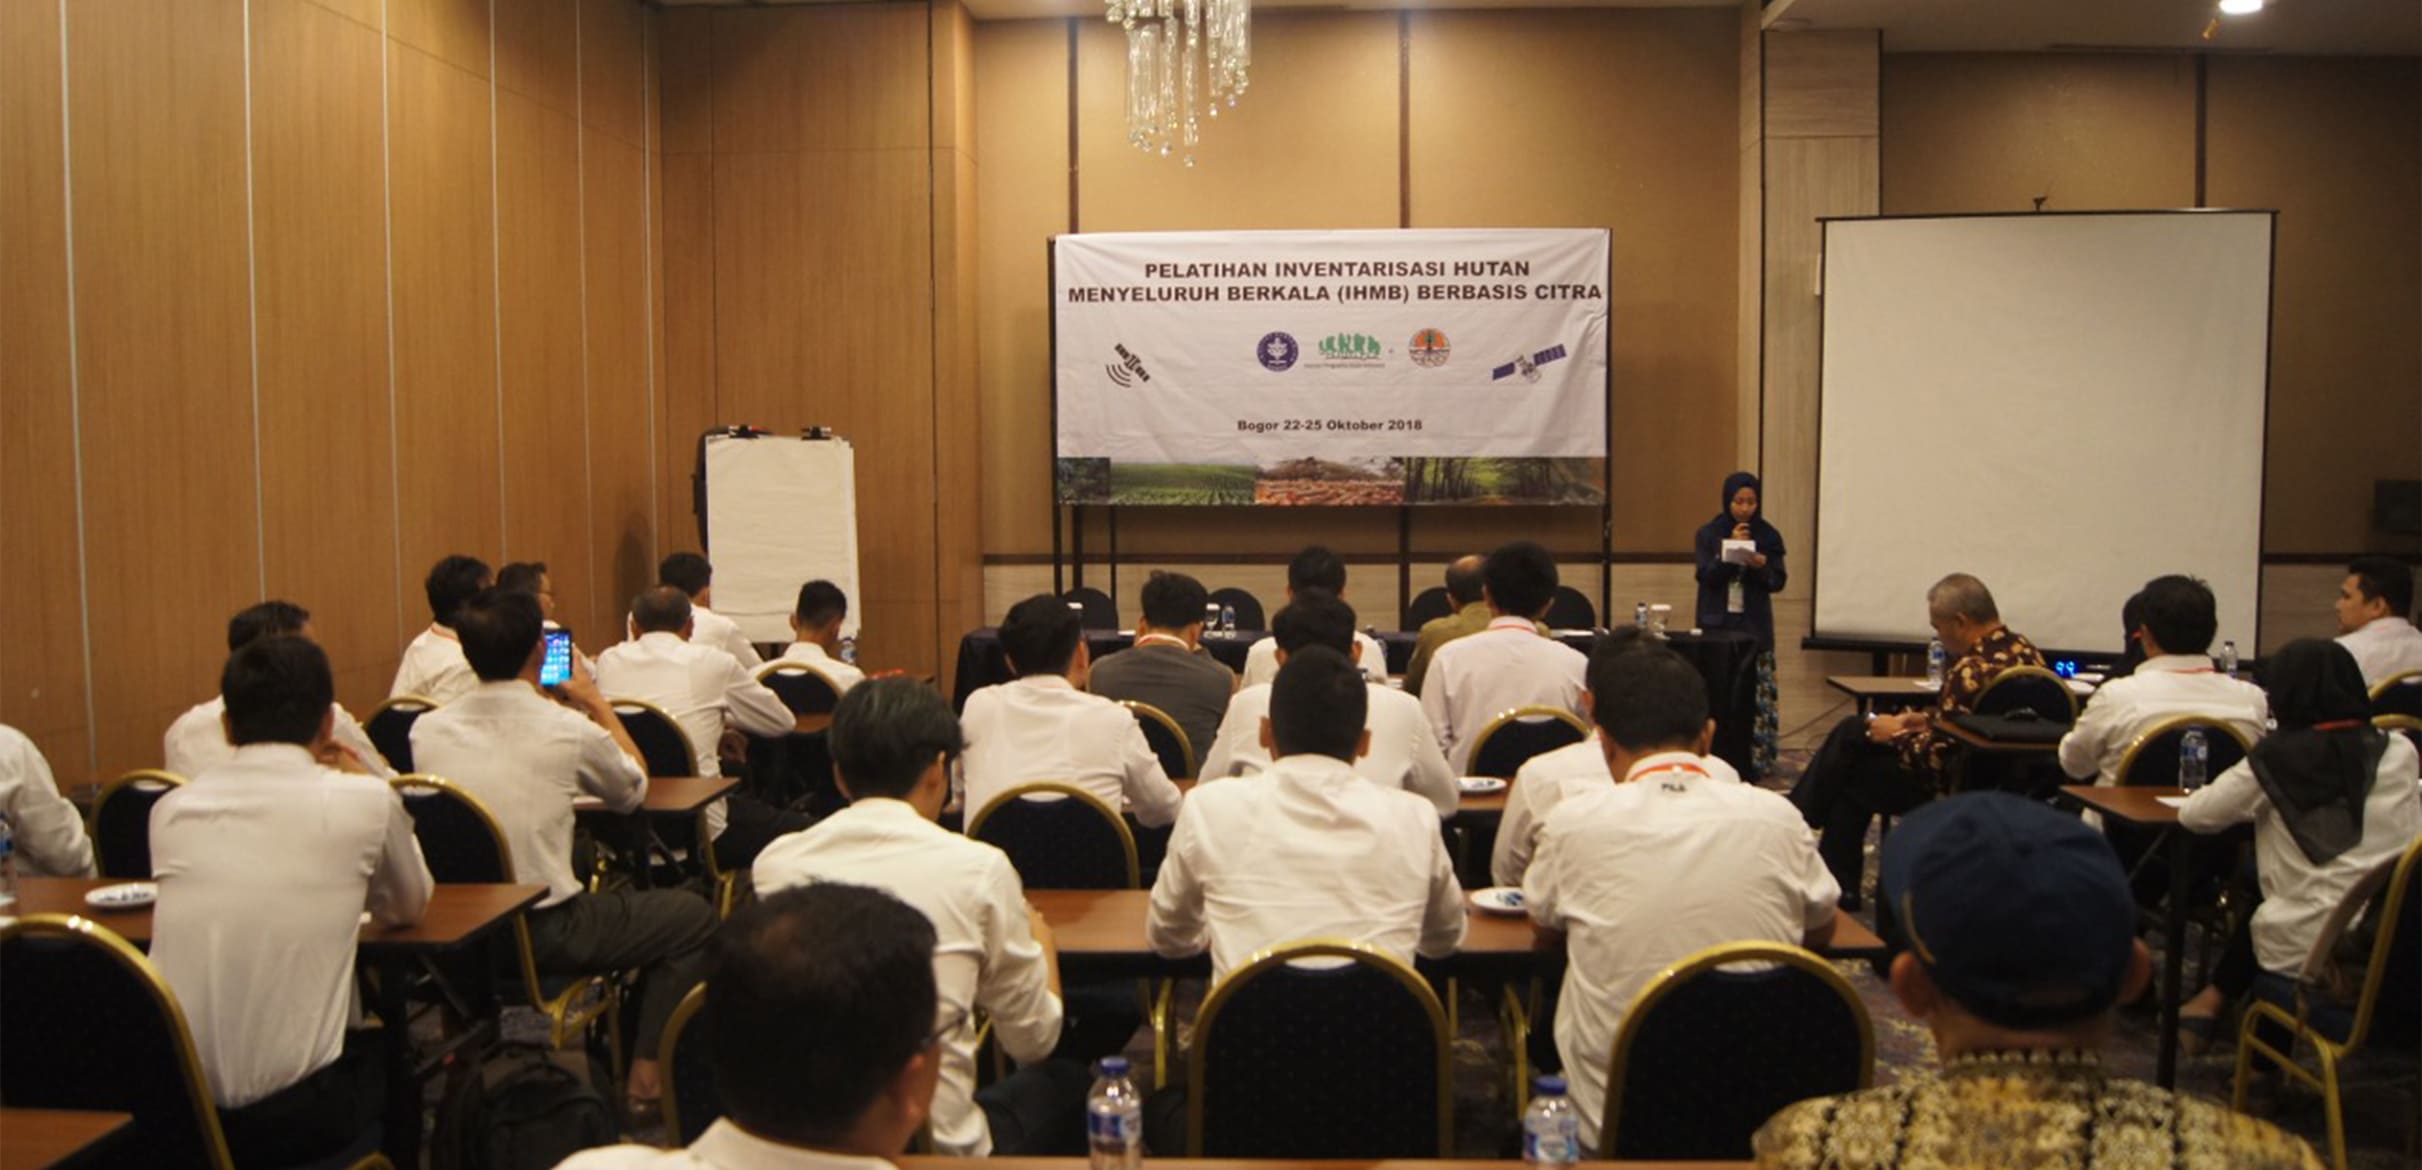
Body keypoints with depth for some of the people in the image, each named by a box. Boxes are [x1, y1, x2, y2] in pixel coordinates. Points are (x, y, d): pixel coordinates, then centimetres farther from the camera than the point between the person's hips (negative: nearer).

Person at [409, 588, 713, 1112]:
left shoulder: (427, 729, -3)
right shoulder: (570, 730, -14)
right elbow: (633, 790, 7)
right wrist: (598, 704, 17)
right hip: (542, 936, -6)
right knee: (692, 915, 12)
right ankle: (645, 1073, 11)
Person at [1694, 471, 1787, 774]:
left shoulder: (1768, 536, 3)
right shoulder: (1709, 534, 2)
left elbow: (1778, 582, 2)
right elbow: (1706, 576, -5)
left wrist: (1762, 566, -18)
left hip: (1755, 626, 0)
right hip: (1717, 624, 0)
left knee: (1757, 694, -4)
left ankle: (1757, 756, 0)